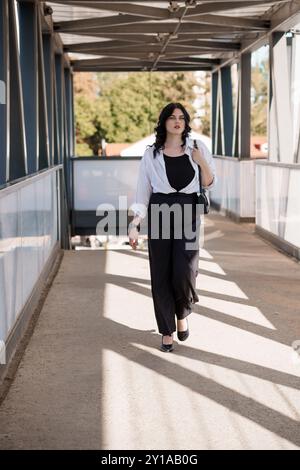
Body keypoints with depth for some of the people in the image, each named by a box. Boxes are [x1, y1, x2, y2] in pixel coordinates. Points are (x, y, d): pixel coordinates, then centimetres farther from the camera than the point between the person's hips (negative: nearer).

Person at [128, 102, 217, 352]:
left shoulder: (197, 148, 5)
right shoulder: (152, 154, 5)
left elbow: (209, 184, 9)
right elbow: (143, 191, 5)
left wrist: (202, 163, -10)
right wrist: (135, 225, -3)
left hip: (188, 213, 0)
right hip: (159, 212, 1)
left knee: (184, 271, -13)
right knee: (161, 275, 1)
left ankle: (182, 314, 19)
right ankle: (167, 332, 14)